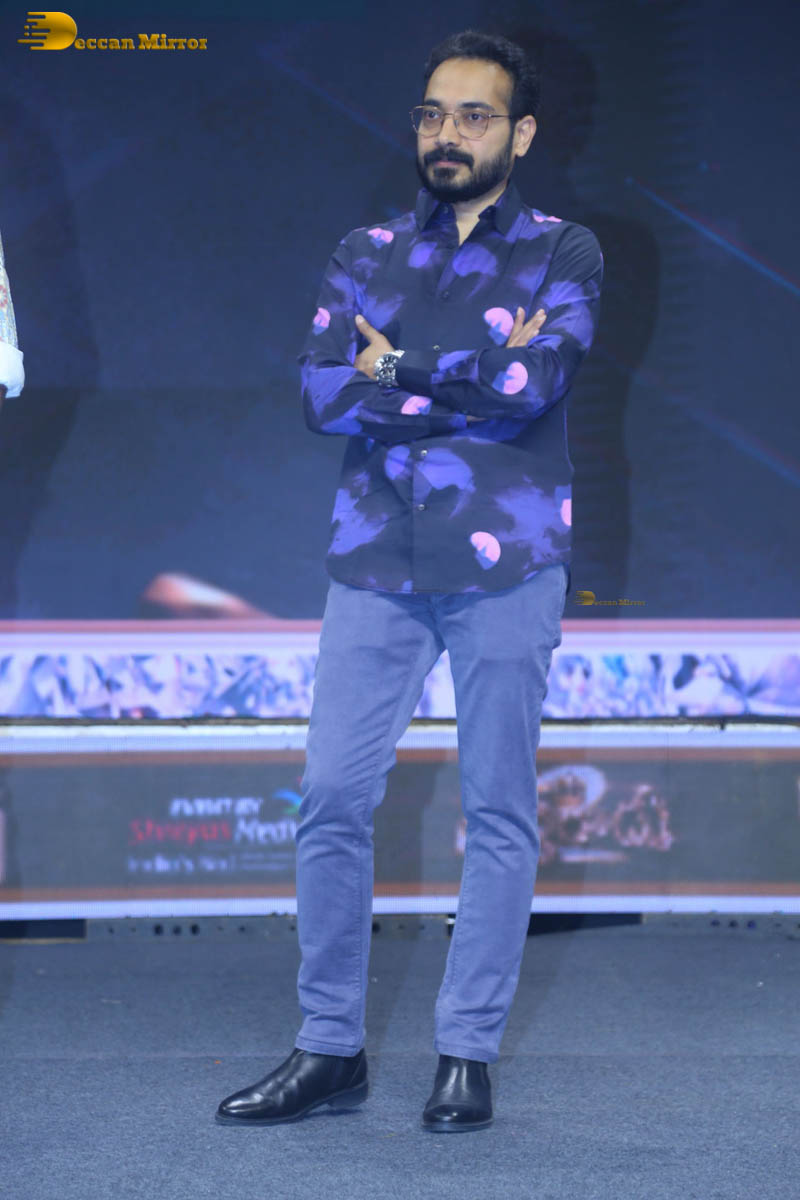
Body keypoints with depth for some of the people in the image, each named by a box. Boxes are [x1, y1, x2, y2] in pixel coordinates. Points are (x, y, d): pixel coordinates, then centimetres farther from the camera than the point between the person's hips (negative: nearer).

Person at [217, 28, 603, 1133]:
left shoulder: (562, 253, 5)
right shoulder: (365, 257, 12)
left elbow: (536, 385, -13)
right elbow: (323, 396, -3)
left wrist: (400, 368, -6)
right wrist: (475, 383, -9)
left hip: (505, 564, -2)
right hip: (377, 563, 2)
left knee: (498, 813, 1)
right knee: (332, 798, -2)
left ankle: (468, 1054, 10)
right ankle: (330, 1049, 8)